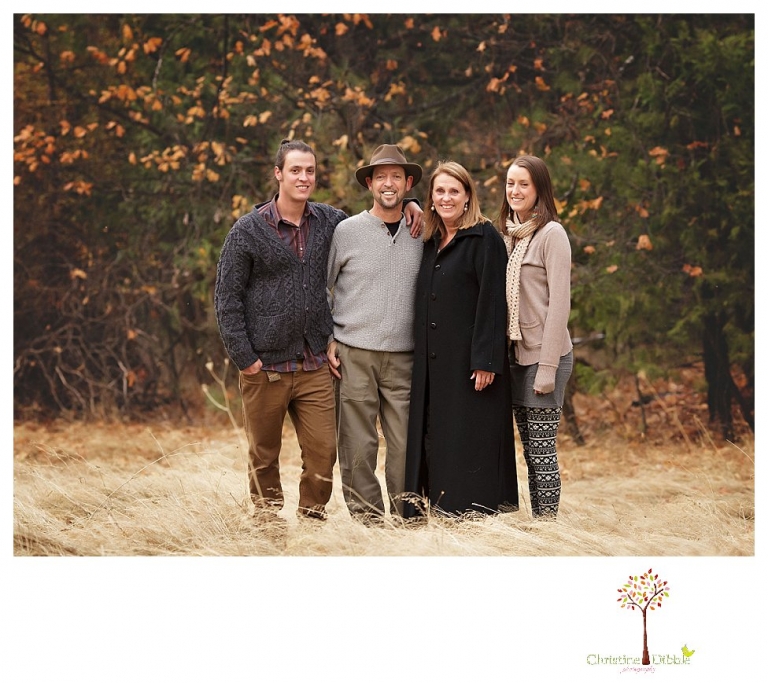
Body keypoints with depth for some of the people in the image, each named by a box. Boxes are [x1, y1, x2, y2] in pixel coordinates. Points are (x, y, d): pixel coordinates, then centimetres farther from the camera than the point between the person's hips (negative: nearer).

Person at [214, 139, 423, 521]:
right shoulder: (248, 230, -2)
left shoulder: (330, 222, 8)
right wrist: (243, 356, -10)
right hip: (265, 367, -3)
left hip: (315, 367, 3)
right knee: (263, 457, 6)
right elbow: (227, 298, -3)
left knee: (323, 453, -2)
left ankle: (312, 520, 12)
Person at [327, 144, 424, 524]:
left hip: (403, 356, 2)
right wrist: (327, 340, 3)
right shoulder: (347, 231, 3)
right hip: (353, 354, -2)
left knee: (404, 443, -1)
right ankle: (366, 520, 7)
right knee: (358, 444, -2)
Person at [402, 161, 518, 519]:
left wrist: (486, 360, -19)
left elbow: (492, 301, -13)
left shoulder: (484, 238, -6)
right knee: (432, 444, 6)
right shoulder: (431, 243, 16)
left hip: (469, 361, -7)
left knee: (468, 445, -6)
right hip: (432, 364, 7)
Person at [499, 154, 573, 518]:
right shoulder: (509, 234, 13)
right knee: (530, 451, 9)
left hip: (544, 355, -7)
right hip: (517, 354, 7)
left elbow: (559, 304, -13)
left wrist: (548, 366, -16)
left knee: (542, 450, -6)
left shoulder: (551, 234, -9)